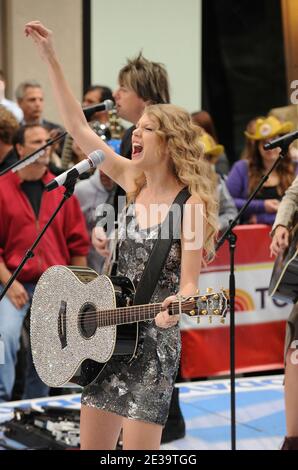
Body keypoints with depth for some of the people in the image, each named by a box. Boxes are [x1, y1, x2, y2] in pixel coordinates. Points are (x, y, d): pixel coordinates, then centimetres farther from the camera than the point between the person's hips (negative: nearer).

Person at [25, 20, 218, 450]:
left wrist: (173, 309, -38)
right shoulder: (133, 182, 5)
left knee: (137, 445, -7)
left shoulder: (191, 204, -12)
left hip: (153, 340, -6)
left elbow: (189, 284, -15)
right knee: (92, 444, 10)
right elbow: (77, 126, 6)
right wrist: (50, 58, 3)